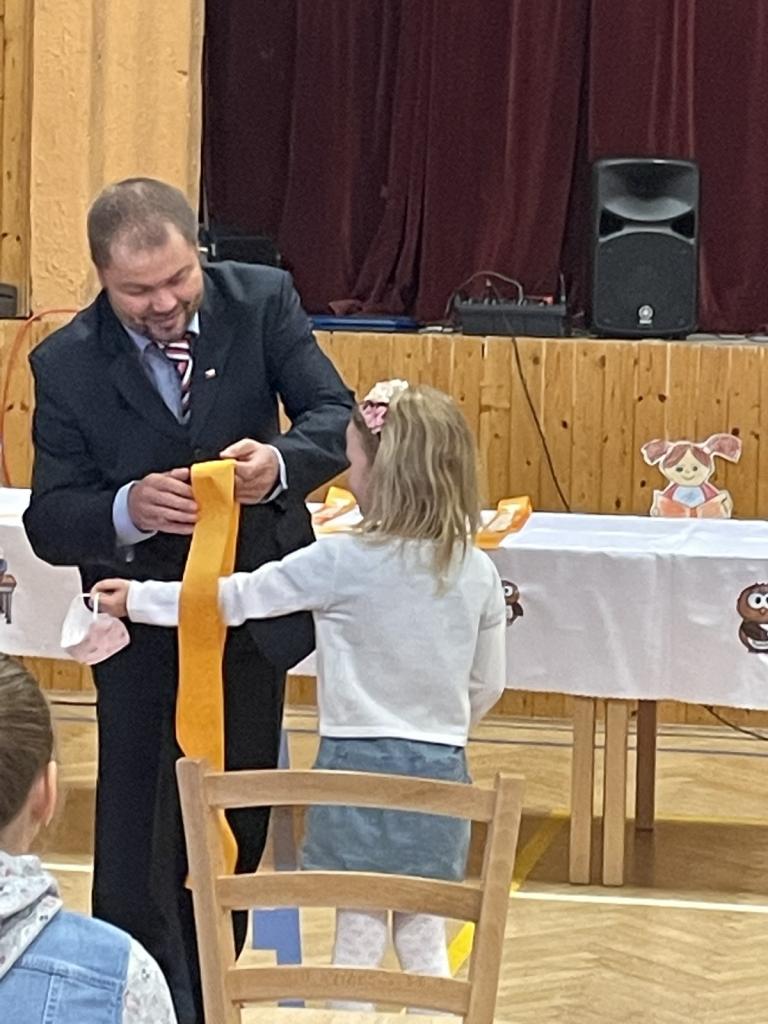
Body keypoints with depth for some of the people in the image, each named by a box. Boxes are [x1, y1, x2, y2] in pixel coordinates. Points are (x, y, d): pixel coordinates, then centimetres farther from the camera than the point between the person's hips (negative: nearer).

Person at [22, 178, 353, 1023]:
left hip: (256, 612, 2)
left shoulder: (262, 301, -10)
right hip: (146, 631, -2)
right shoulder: (65, 364, -14)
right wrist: (128, 510, -36)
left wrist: (280, 463, -35)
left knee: (236, 836, 15)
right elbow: (48, 522, -14)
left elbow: (337, 419, -12)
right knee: (137, 853, -5)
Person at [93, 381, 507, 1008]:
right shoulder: (478, 572, -1)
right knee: (424, 941, 14)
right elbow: (488, 686, 8)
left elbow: (237, 598, -4)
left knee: (358, 937, 4)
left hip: (360, 765, -4)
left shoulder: (344, 561, -13)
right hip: (439, 769, 4)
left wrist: (137, 599, 8)